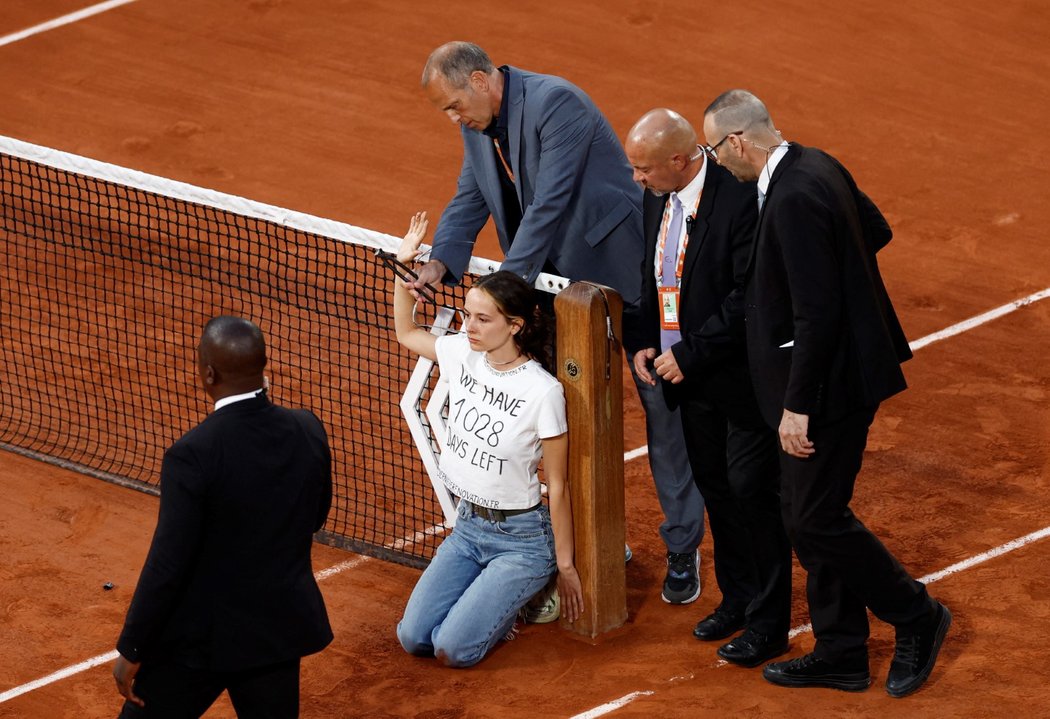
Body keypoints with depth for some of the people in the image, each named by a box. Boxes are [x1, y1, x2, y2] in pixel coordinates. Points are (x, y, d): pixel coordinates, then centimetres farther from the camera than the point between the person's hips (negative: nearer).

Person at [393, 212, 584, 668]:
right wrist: (404, 265, 3)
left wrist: (565, 567, -10)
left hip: (521, 538, -6)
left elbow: (557, 486, -15)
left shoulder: (543, 392, -21)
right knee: (412, 638, -4)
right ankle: (492, 593, 21)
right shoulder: (462, 356, -4)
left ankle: (531, 595, 11)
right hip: (467, 526, 6)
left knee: (453, 650, -16)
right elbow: (406, 332, 17)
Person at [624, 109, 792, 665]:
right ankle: (737, 597, 33)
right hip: (689, 375, 8)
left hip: (743, 375, -8)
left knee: (753, 491, -1)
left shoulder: (739, 200, -24)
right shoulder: (657, 201, 3)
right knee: (716, 489, 18)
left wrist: (689, 353, -21)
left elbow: (748, 299, -25)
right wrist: (646, 343, 3)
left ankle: (768, 623, 8)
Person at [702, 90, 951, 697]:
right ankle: (841, 655, 24)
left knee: (817, 519, -1)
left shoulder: (794, 198, -25)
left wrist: (799, 405, -21)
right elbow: (876, 231, 20)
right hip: (841, 369, 10)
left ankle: (916, 618, 15)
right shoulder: (815, 165, 5)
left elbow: (817, 312, -26)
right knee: (810, 513, 15)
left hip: (829, 380, -10)